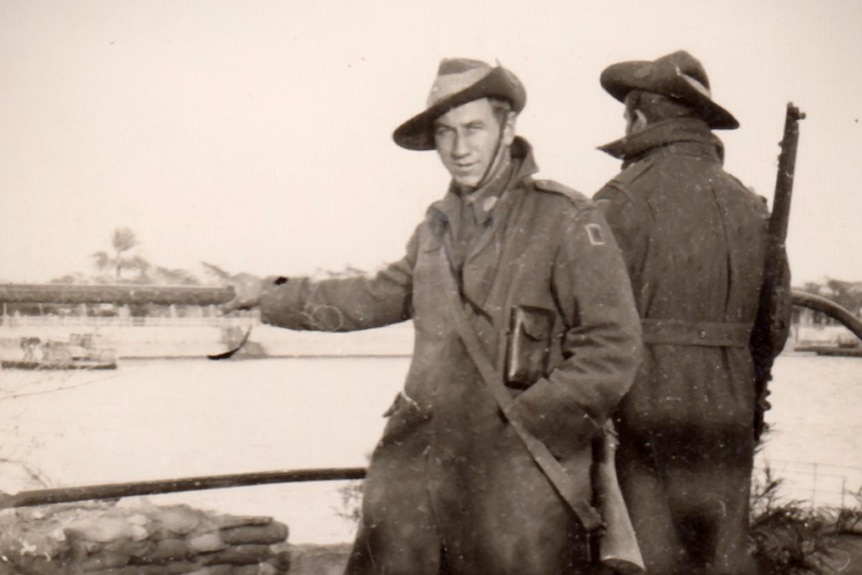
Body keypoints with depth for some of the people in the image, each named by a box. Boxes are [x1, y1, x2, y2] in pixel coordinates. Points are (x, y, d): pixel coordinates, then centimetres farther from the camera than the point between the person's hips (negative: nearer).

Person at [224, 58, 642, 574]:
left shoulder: (568, 221, -8)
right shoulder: (437, 227, 14)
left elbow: (613, 351, -12)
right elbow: (380, 295, 29)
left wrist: (521, 424, -14)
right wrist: (272, 297, 34)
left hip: (516, 488, -6)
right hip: (420, 468, 6)